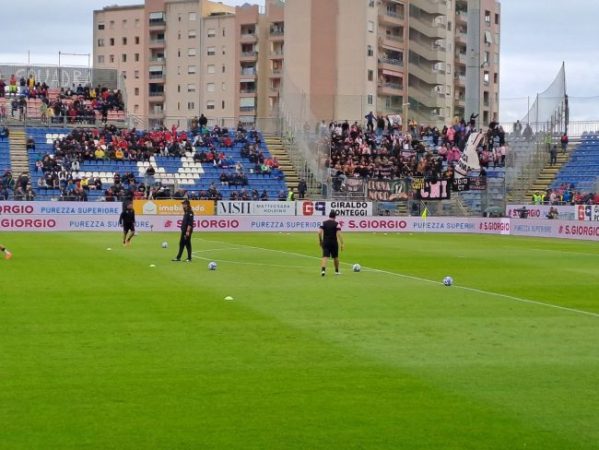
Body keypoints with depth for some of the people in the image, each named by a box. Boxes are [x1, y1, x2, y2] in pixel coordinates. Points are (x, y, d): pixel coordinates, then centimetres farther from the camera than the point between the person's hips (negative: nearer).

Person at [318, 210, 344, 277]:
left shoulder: (323, 223, 4)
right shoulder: (336, 224, -4)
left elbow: (319, 232, -5)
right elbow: (339, 234, -13)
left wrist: (320, 241, 7)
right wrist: (342, 244, -12)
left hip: (325, 242, 1)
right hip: (334, 242, -1)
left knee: (325, 257, -6)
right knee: (335, 257, 17)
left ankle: (323, 269, -30)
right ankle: (337, 271, 29)